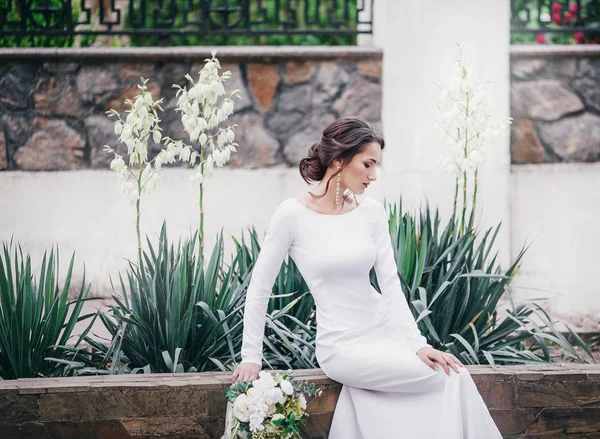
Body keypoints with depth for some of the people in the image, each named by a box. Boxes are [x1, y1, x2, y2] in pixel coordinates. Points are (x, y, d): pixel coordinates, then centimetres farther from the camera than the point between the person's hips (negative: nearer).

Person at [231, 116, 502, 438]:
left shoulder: (372, 212, 3)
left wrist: (417, 344, -12)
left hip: (386, 331, 5)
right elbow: (259, 288, -5)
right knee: (451, 378, -16)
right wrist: (251, 357, -7)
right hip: (343, 345, -5)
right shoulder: (293, 214, -11)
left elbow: (391, 283, 0)